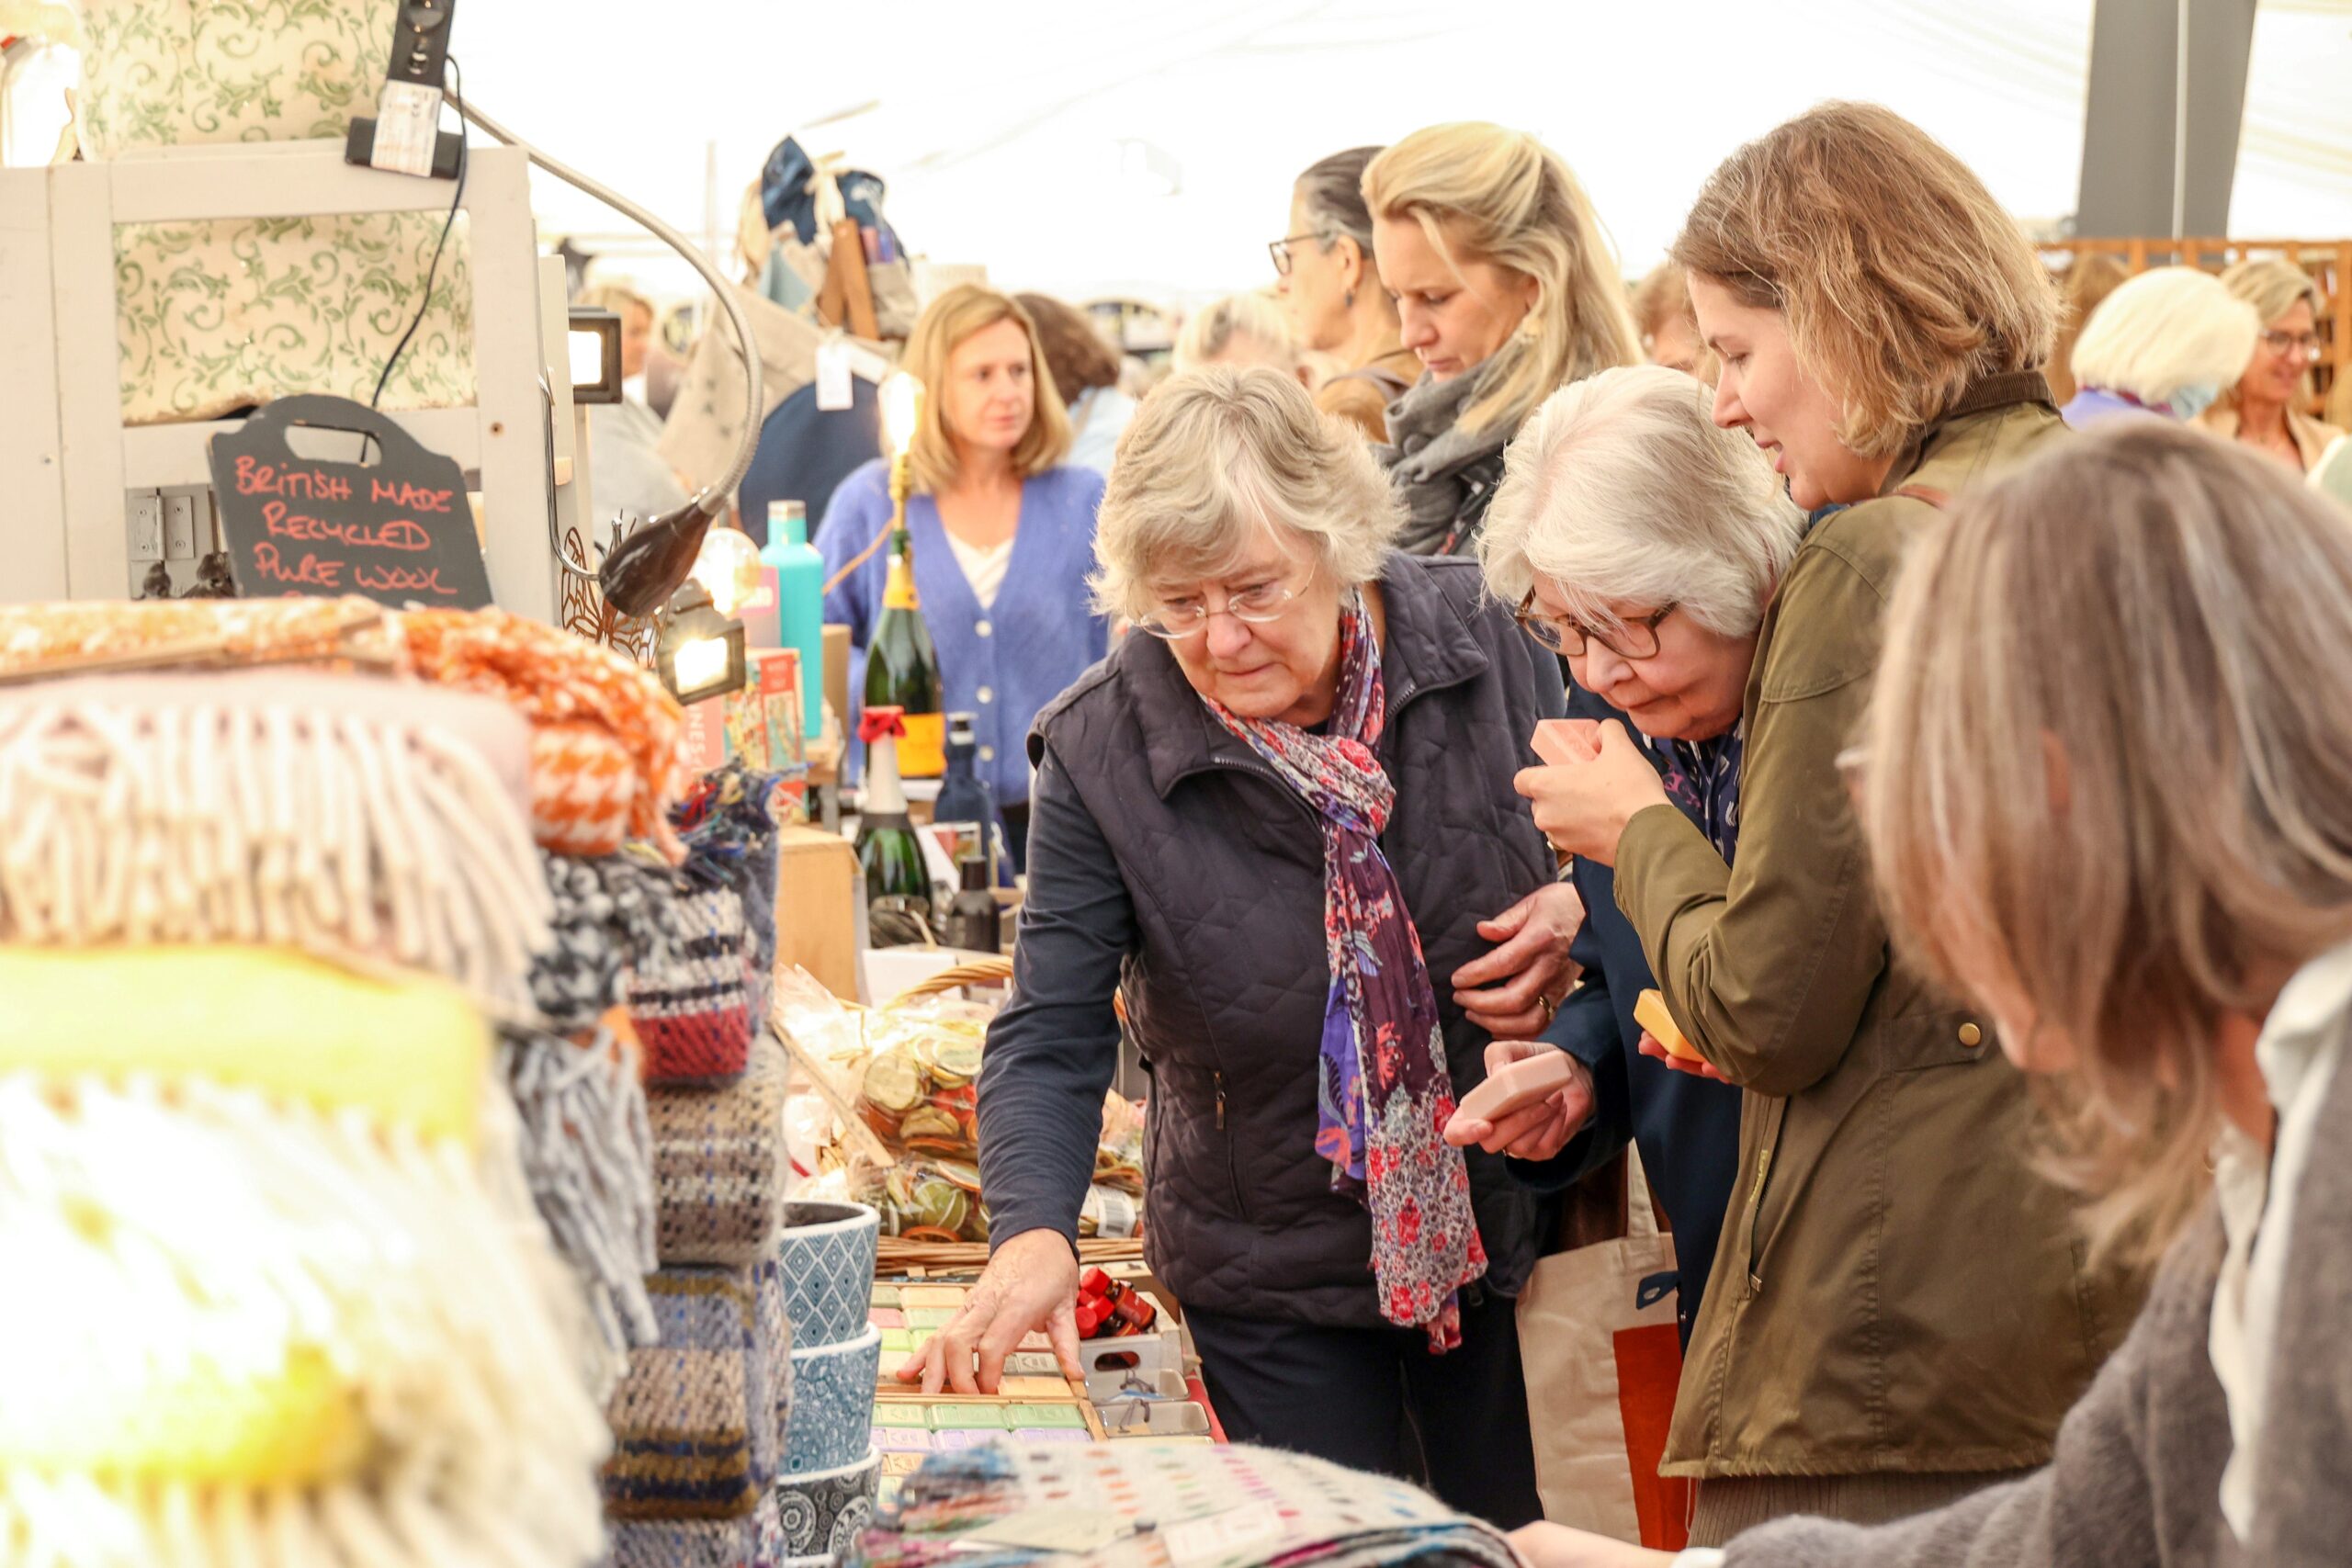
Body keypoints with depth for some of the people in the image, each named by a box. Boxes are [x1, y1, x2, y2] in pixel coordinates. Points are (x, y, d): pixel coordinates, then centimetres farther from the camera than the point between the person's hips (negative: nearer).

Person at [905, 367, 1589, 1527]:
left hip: (1509, 1228, 2)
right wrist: (1034, 1233, -34)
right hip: (1276, 1279, -2)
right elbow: (1049, 1038, -17)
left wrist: (1583, 909, -15)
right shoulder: (1102, 753, -15)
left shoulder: (1472, 639, -9)